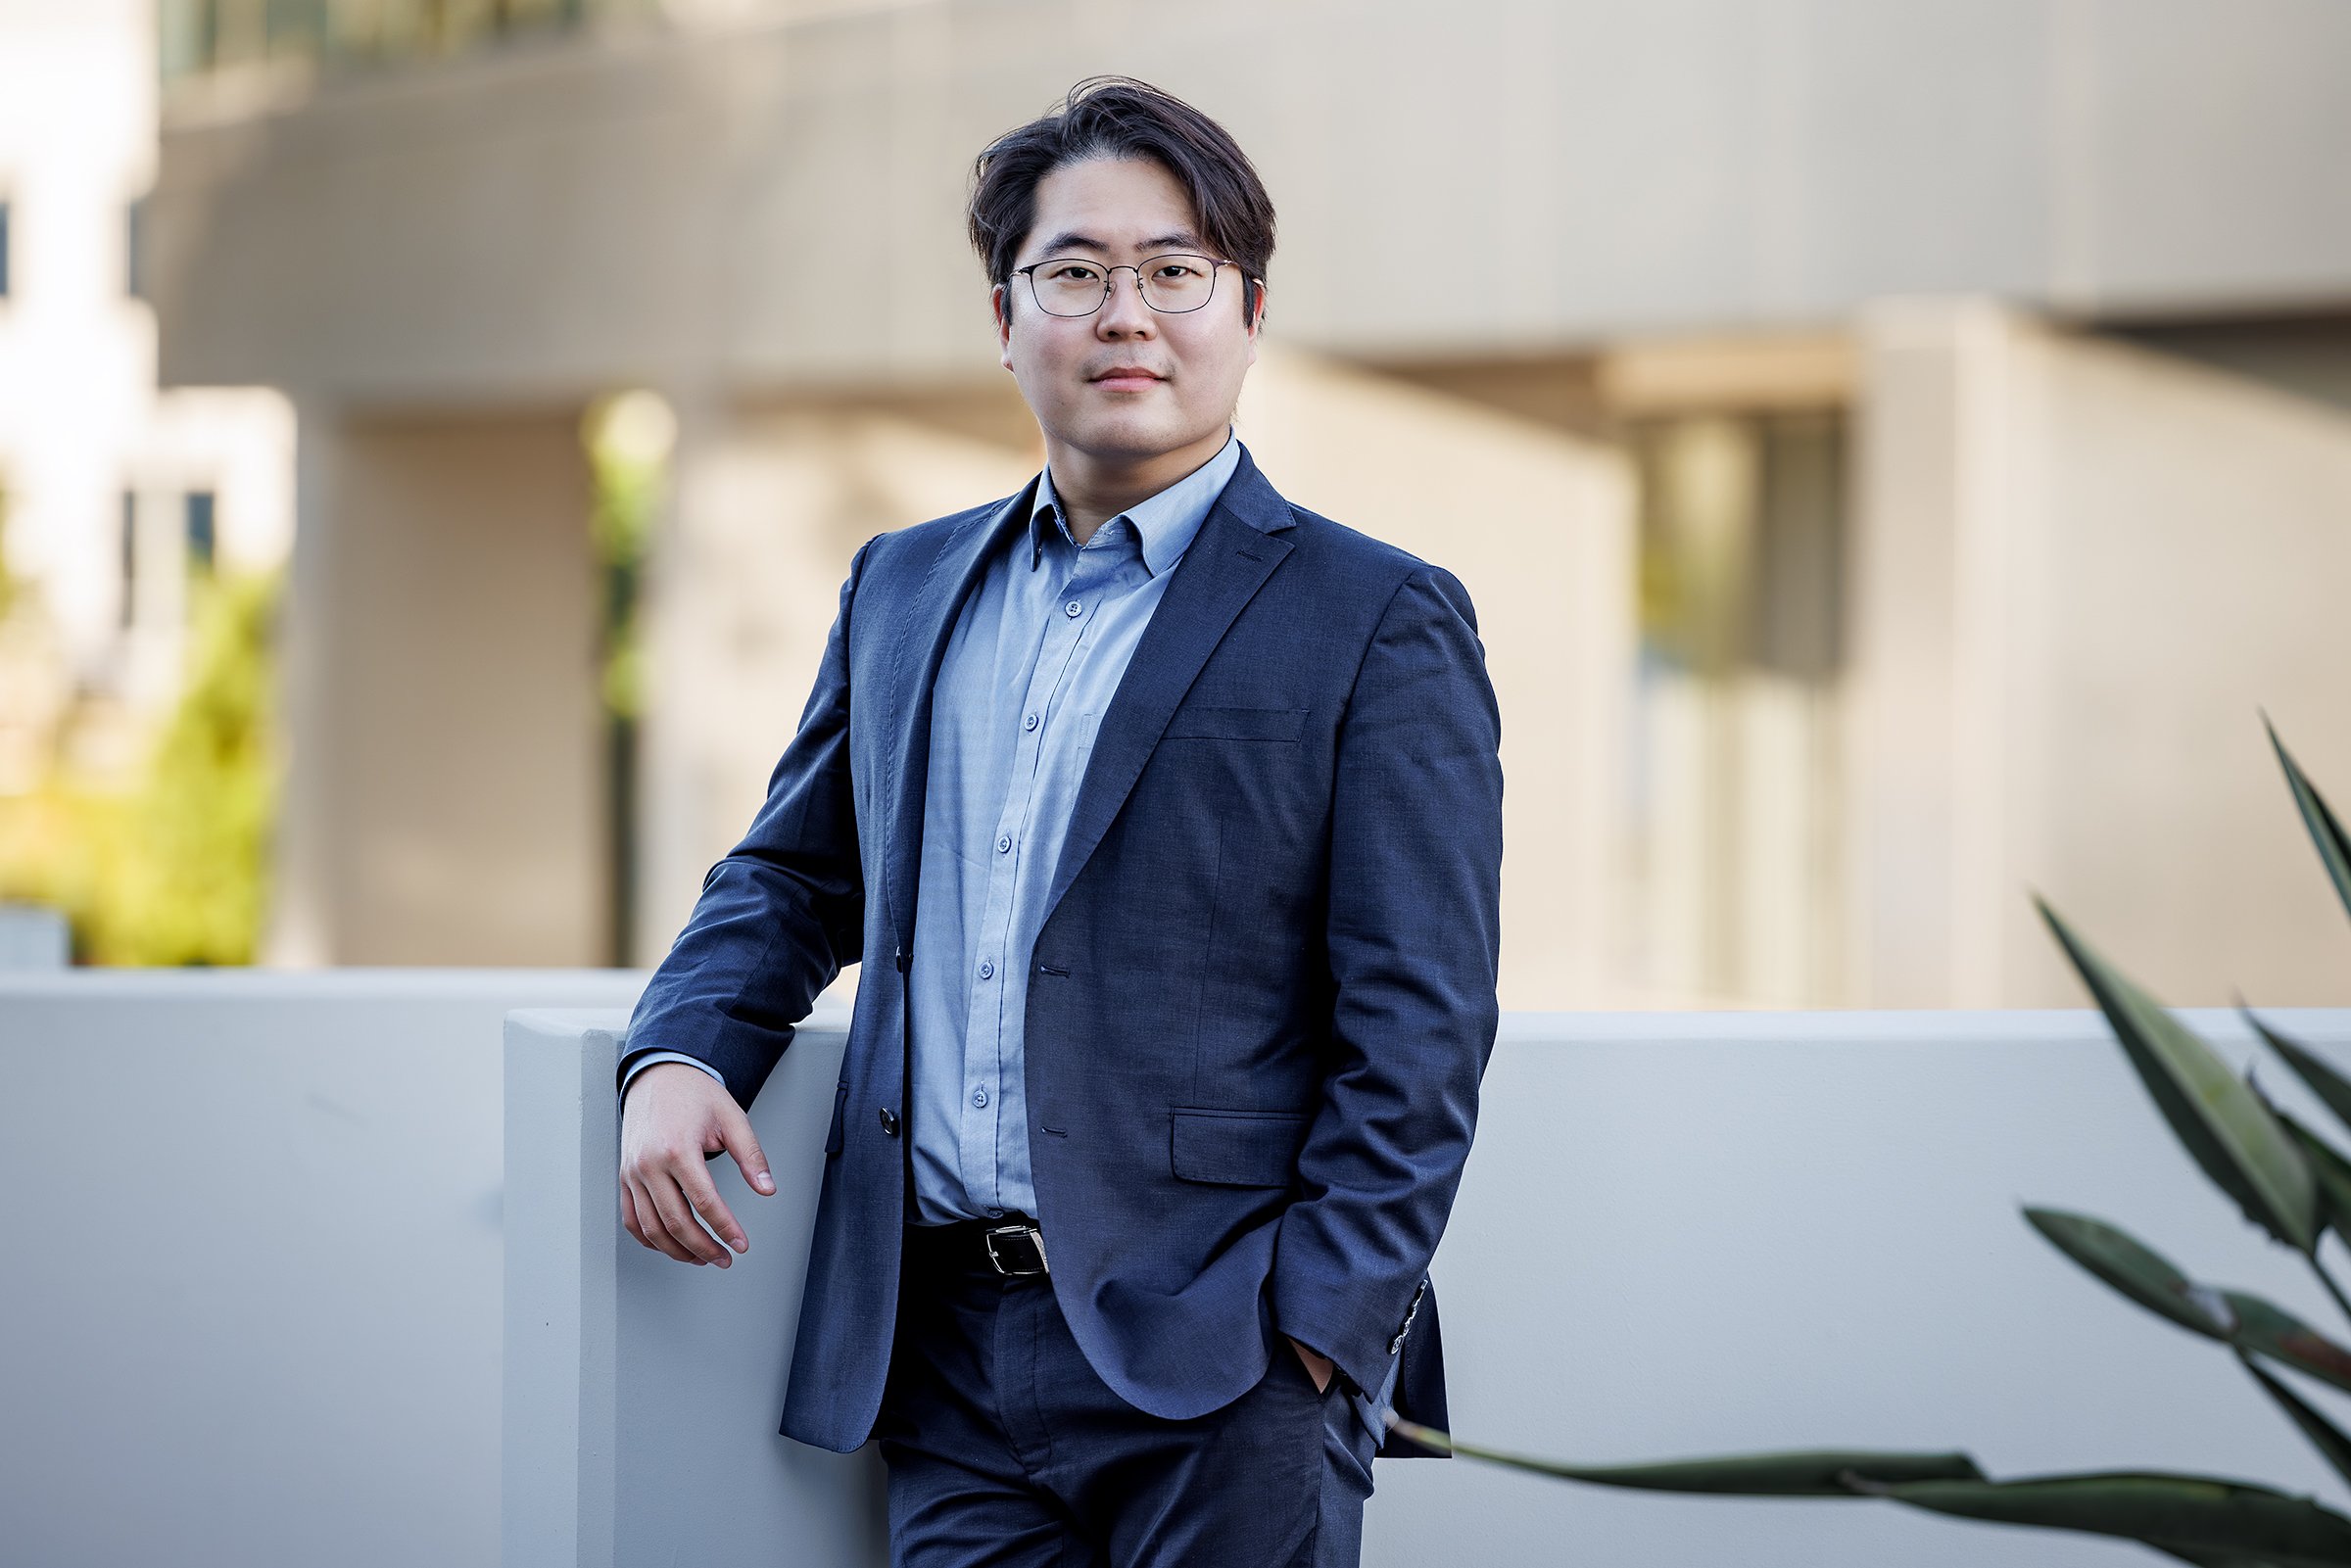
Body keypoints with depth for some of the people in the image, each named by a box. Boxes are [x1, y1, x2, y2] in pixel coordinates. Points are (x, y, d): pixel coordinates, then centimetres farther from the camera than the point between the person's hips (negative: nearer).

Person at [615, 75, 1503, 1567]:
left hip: (1215, 1378, -4)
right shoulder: (903, 588, 16)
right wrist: (680, 1052, 4)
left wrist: (1314, 1332, -14)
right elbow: (796, 877, 25)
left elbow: (1418, 1030, -5)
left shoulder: (1380, 624, -1)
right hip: (948, 1361, 4)